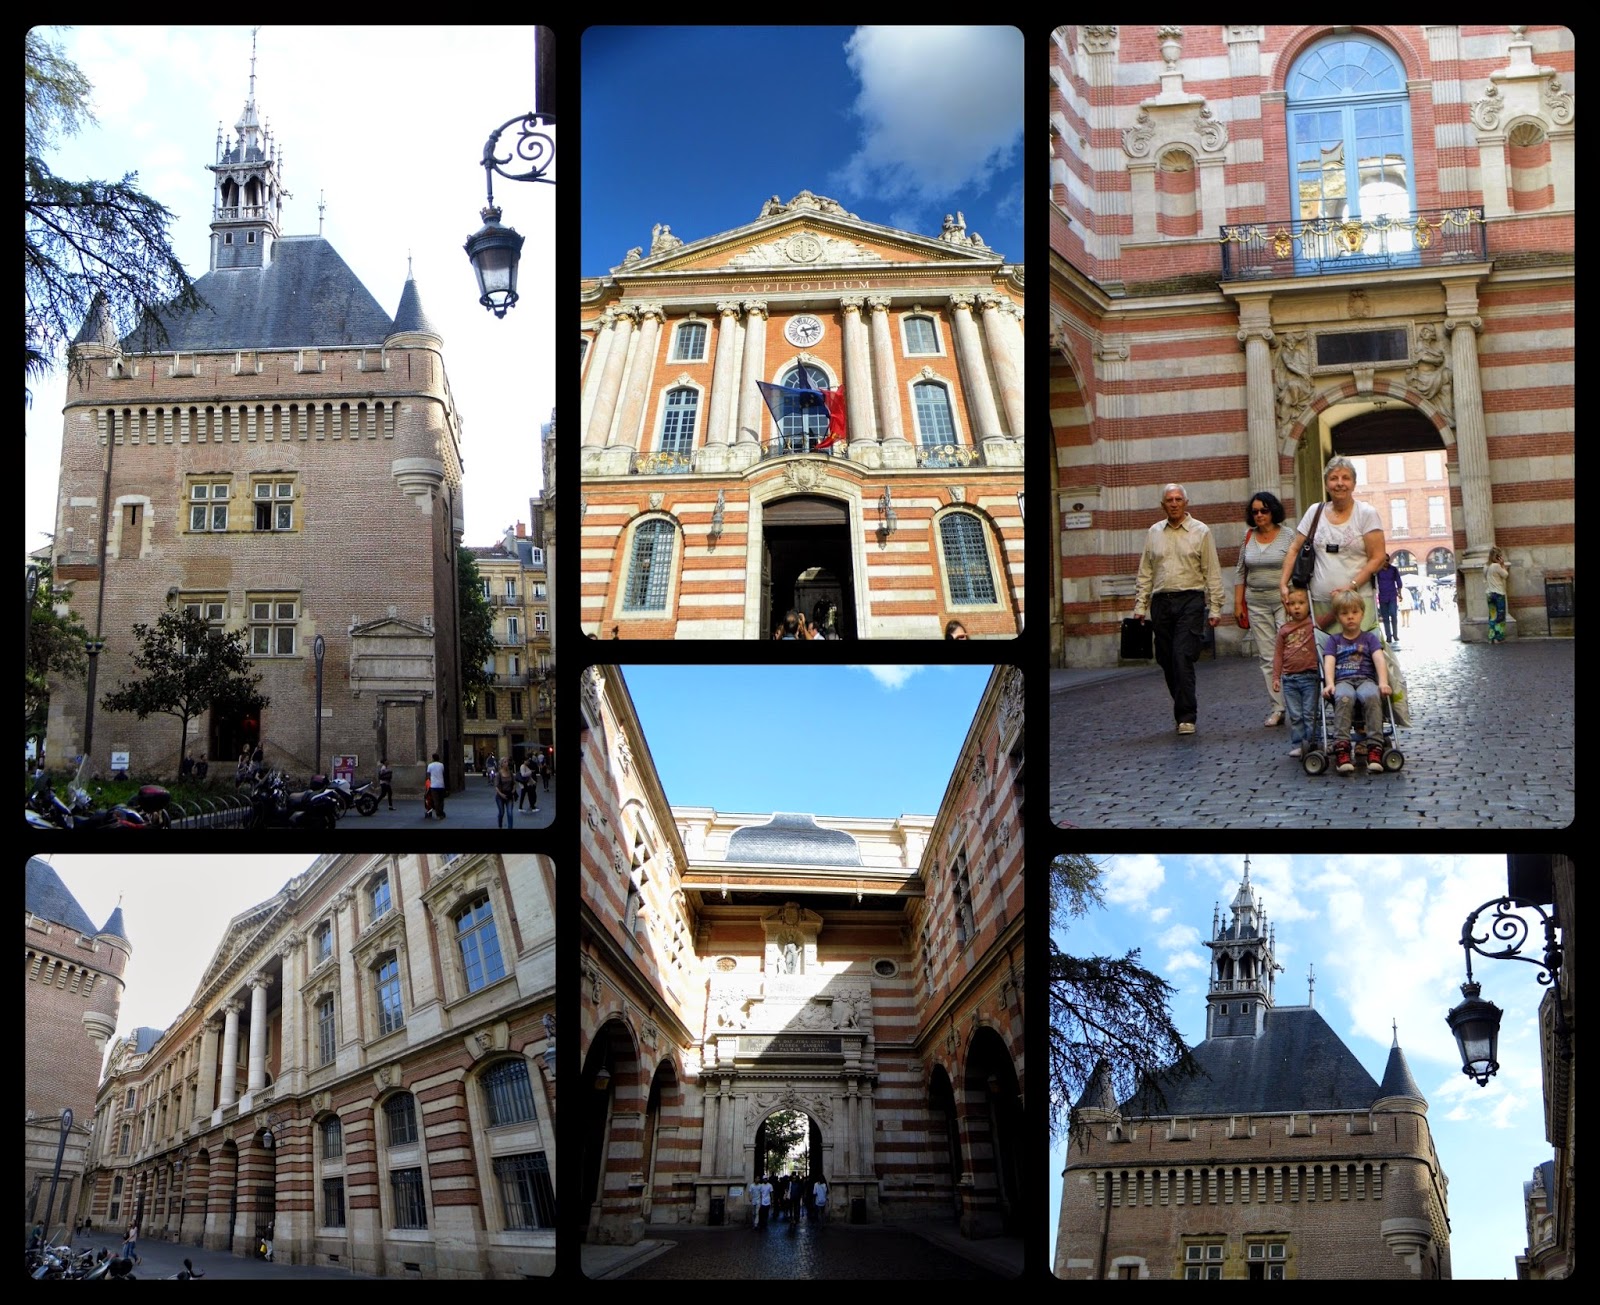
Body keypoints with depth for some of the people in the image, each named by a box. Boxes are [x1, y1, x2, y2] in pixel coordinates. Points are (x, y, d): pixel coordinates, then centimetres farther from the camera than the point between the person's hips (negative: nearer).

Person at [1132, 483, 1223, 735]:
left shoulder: (1200, 532, 3)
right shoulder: (1153, 533, 12)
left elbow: (1212, 573, 2)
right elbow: (1145, 573, 14)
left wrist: (1215, 608, -3)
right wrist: (1140, 605, 8)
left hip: (1190, 600, -4)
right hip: (1161, 601, 4)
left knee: (1183, 657, -14)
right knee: (1166, 660, 5)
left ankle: (1186, 716, -11)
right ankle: (1186, 708, 20)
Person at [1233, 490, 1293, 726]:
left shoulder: (1287, 536, -1)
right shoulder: (1248, 538, 10)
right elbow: (1241, 573, 15)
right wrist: (1238, 602, 10)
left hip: (1284, 601, -4)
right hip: (1257, 604, 4)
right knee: (1267, 657, 2)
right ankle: (1277, 707, 4)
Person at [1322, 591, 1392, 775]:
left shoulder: (1369, 638, 20)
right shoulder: (1334, 639, 22)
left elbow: (1379, 660, 2)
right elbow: (1329, 662, 5)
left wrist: (1383, 683, -17)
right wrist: (1329, 684, -16)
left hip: (1365, 679, 0)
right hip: (1342, 680, 0)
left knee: (1371, 696, -38)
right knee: (1344, 697, -39)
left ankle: (1375, 749, -43)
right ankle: (1341, 748, -47)